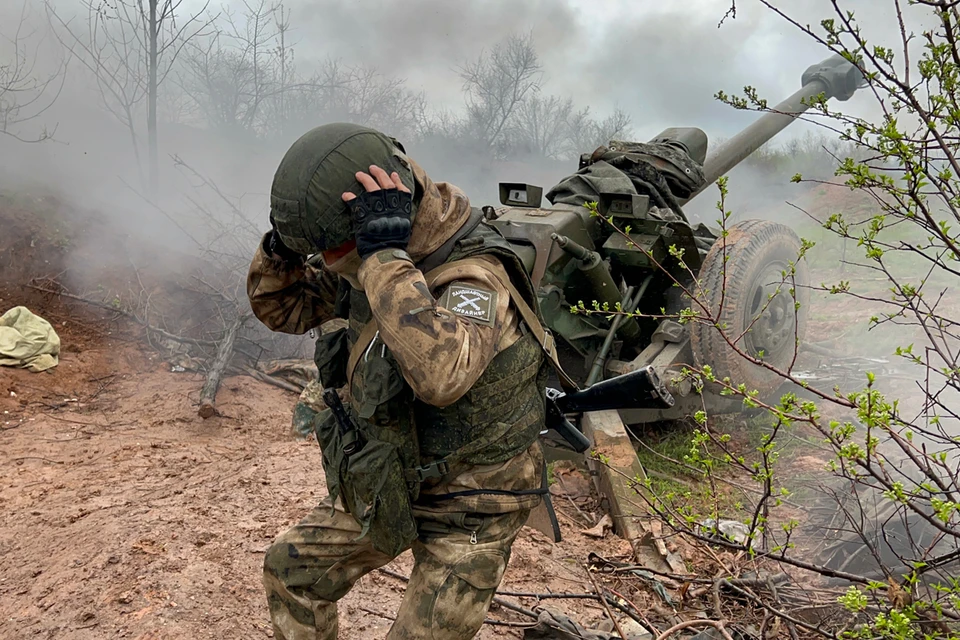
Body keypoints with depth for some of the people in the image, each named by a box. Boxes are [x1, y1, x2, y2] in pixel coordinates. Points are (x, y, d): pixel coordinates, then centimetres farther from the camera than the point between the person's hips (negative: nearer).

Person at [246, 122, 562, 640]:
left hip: (467, 510, -7)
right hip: (385, 485, 8)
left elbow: (439, 374, -52)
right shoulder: (368, 265, -7)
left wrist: (387, 251, -46)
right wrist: (285, 242, -15)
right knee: (290, 572, 17)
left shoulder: (475, 280, -31)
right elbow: (280, 307, 4)